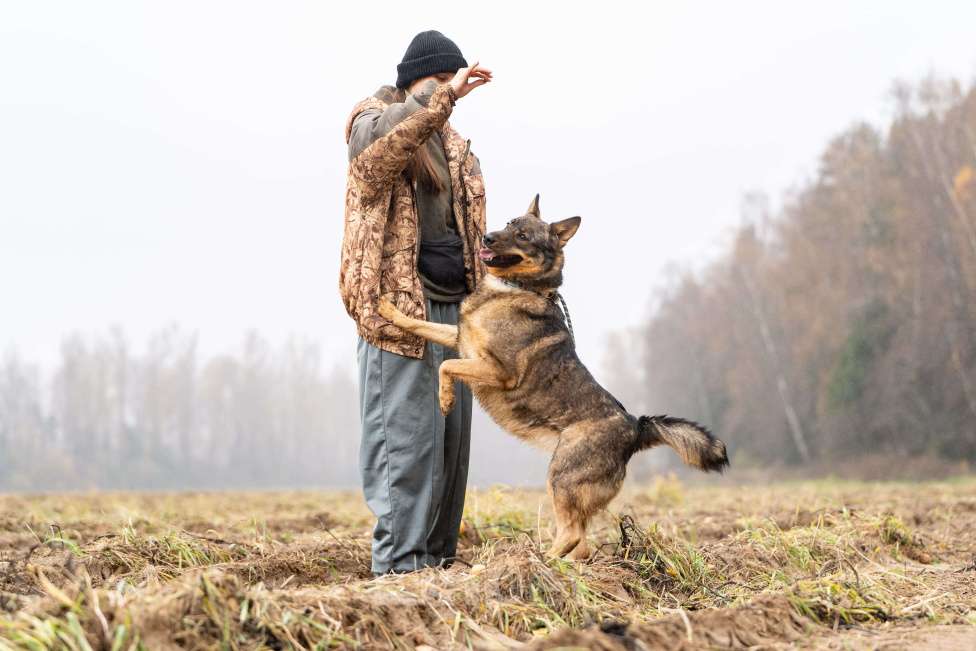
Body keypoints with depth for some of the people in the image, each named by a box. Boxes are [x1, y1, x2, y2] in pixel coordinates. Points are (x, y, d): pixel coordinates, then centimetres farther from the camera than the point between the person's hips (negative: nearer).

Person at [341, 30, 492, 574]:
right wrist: (443, 96, -36)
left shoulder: (453, 143, 22)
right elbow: (379, 138, -27)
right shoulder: (375, 119, 0)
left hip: (451, 305, 8)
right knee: (406, 437, -10)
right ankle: (399, 563, -8)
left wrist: (477, 293, 13)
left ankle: (439, 555, 15)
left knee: (451, 434, 8)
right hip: (400, 305, -8)